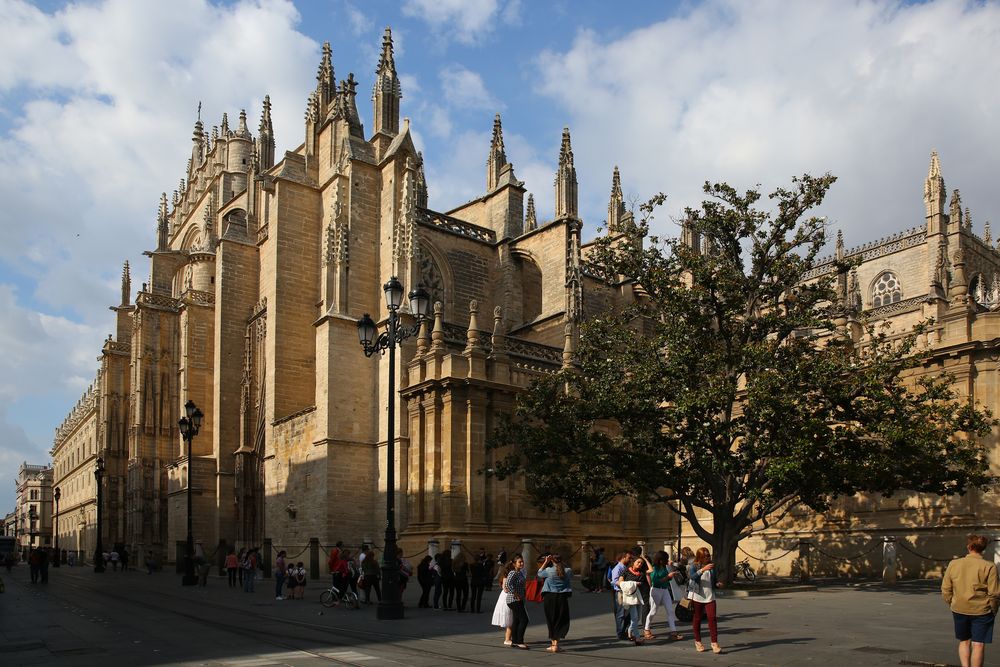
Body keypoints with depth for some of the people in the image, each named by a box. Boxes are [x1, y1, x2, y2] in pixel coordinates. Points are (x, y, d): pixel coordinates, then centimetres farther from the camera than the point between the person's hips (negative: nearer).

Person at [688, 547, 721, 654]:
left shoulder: (711, 566, 7)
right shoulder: (693, 566, -5)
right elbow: (692, 576, -25)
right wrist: (703, 569, -36)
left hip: (709, 596, 2)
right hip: (697, 596, -2)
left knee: (712, 618, -9)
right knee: (697, 619, 7)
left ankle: (714, 643, -7)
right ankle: (698, 642, 20)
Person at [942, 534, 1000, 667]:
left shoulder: (953, 564, 1)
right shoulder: (989, 567, -10)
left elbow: (946, 590, 4)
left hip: (959, 610, 3)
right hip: (981, 611, -3)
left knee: (964, 642, 17)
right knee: (978, 645, 4)